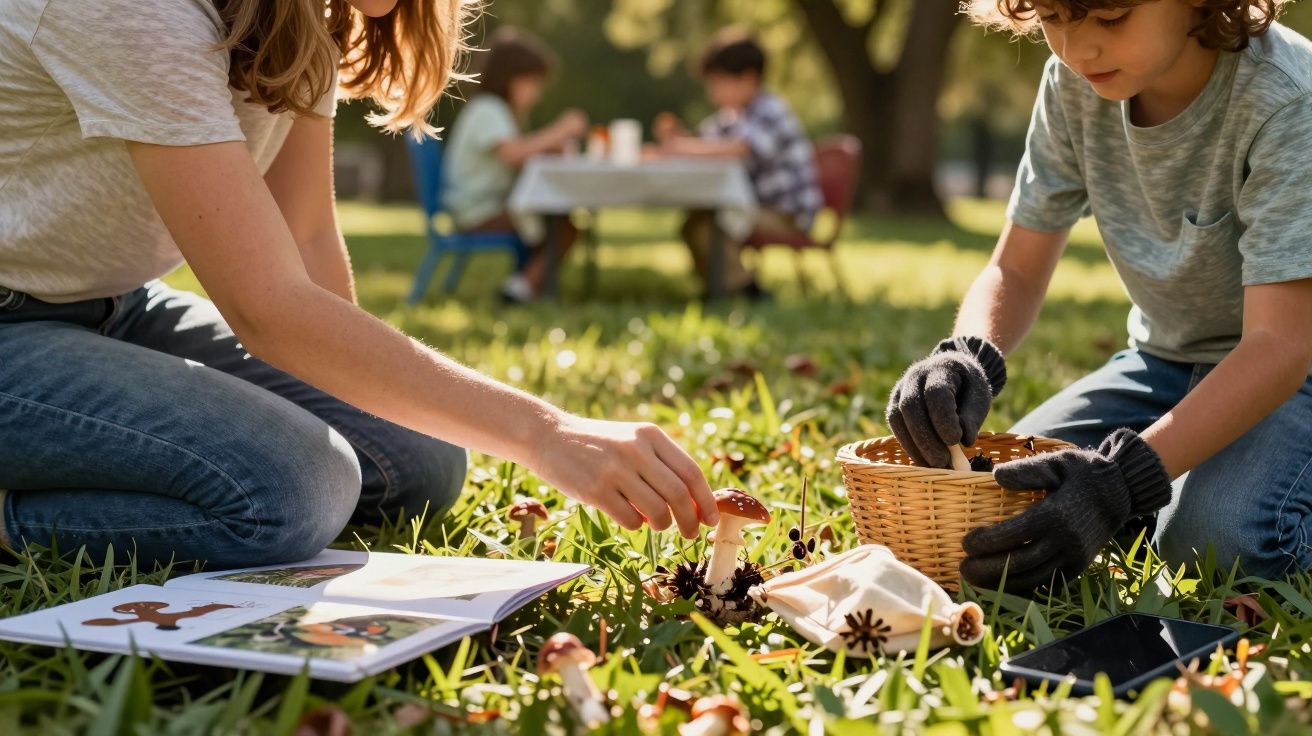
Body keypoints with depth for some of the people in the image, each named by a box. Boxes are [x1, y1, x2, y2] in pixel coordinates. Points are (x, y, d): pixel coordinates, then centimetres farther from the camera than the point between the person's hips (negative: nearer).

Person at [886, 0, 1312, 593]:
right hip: (1168, 355, 6)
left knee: (1221, 538, -32)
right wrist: (967, 358, -30)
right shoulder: (1074, 84, -12)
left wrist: (1121, 481, -46)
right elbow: (1015, 270, -6)